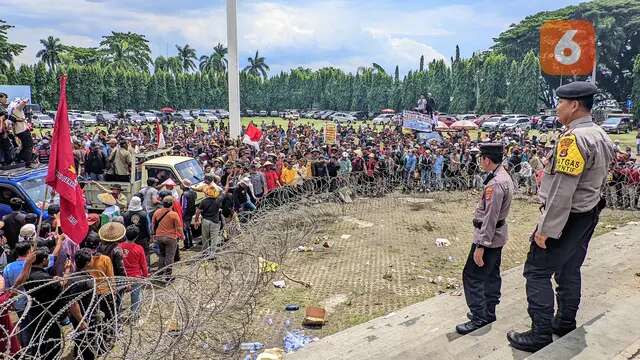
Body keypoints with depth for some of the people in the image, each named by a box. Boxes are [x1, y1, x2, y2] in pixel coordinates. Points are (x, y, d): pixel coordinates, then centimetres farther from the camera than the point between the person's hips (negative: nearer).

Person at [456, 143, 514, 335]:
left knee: (472, 276, -3)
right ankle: (488, 312, 29)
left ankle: (479, 317, 4)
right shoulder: (505, 177, 8)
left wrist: (480, 246, -22)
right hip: (498, 236, 10)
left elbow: (490, 218, -25)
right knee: (492, 275, 18)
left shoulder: (495, 184, -24)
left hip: (489, 236, -10)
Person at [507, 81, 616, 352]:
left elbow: (562, 191, -27)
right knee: (569, 269, 19)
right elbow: (597, 181, 14)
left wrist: (545, 229, -23)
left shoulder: (574, 138, -23)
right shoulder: (600, 136, 8)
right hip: (588, 215, 10)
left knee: (537, 271, -4)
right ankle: (565, 323, 32)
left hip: (567, 218, -10)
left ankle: (541, 334, 1)